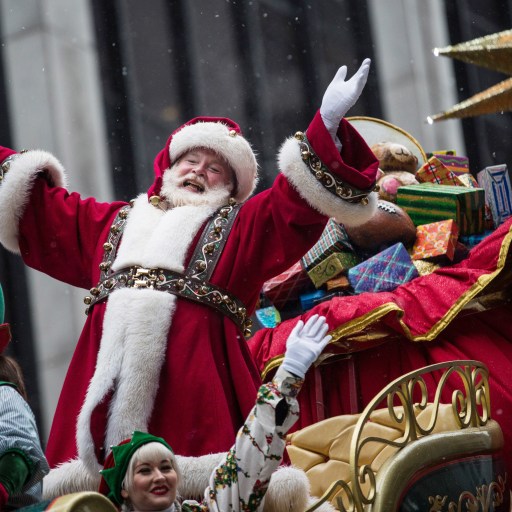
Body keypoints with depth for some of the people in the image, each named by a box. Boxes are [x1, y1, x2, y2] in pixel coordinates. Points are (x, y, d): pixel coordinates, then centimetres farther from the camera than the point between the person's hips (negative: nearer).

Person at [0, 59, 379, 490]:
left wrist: (328, 124, -8)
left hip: (196, 369, -3)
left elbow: (299, 197, 4)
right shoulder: (115, 221, 30)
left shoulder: (244, 225, 19)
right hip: (108, 370, 3)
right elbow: (37, 210, 36)